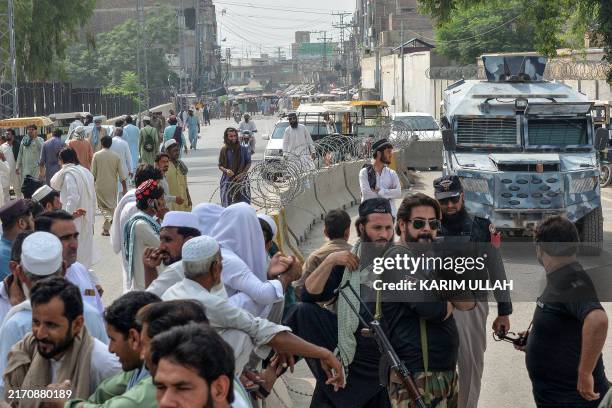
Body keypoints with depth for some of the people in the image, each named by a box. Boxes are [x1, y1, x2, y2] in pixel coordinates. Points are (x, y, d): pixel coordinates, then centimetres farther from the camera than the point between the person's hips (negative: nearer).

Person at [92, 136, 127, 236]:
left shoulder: (96, 155, -7)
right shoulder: (116, 156, -4)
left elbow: (93, 173, -3)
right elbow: (121, 174, -2)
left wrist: (92, 183, 11)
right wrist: (124, 187, 5)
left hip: (100, 185, -1)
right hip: (112, 186, 1)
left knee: (103, 206, 9)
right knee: (112, 205, 12)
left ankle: (110, 217, -19)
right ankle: (106, 229, 14)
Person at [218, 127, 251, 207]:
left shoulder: (243, 149, 2)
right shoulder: (224, 150, 6)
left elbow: (248, 163, 7)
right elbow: (220, 166, 10)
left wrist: (243, 173, -9)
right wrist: (226, 170, -12)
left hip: (241, 179, -1)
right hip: (227, 180, 1)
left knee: (243, 204, -7)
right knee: (227, 204, -5)